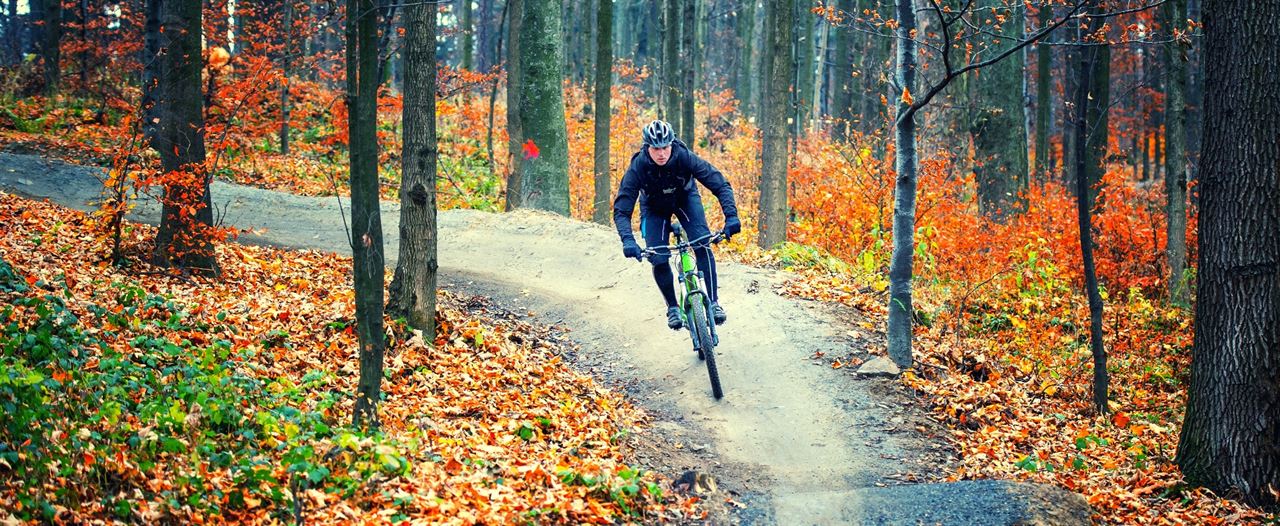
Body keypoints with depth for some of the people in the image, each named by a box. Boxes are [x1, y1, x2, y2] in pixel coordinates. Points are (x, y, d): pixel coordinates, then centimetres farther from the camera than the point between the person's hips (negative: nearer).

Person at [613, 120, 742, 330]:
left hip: (685, 199, 0)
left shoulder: (684, 157, -34)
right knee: (658, 260, -13)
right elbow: (621, 209, -33)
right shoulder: (638, 167, -33)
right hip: (655, 208, 0)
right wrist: (628, 240, -49)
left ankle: (714, 302, -14)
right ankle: (673, 308, 9)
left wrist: (731, 216, -45)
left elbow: (720, 184, -31)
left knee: (702, 245, -22)